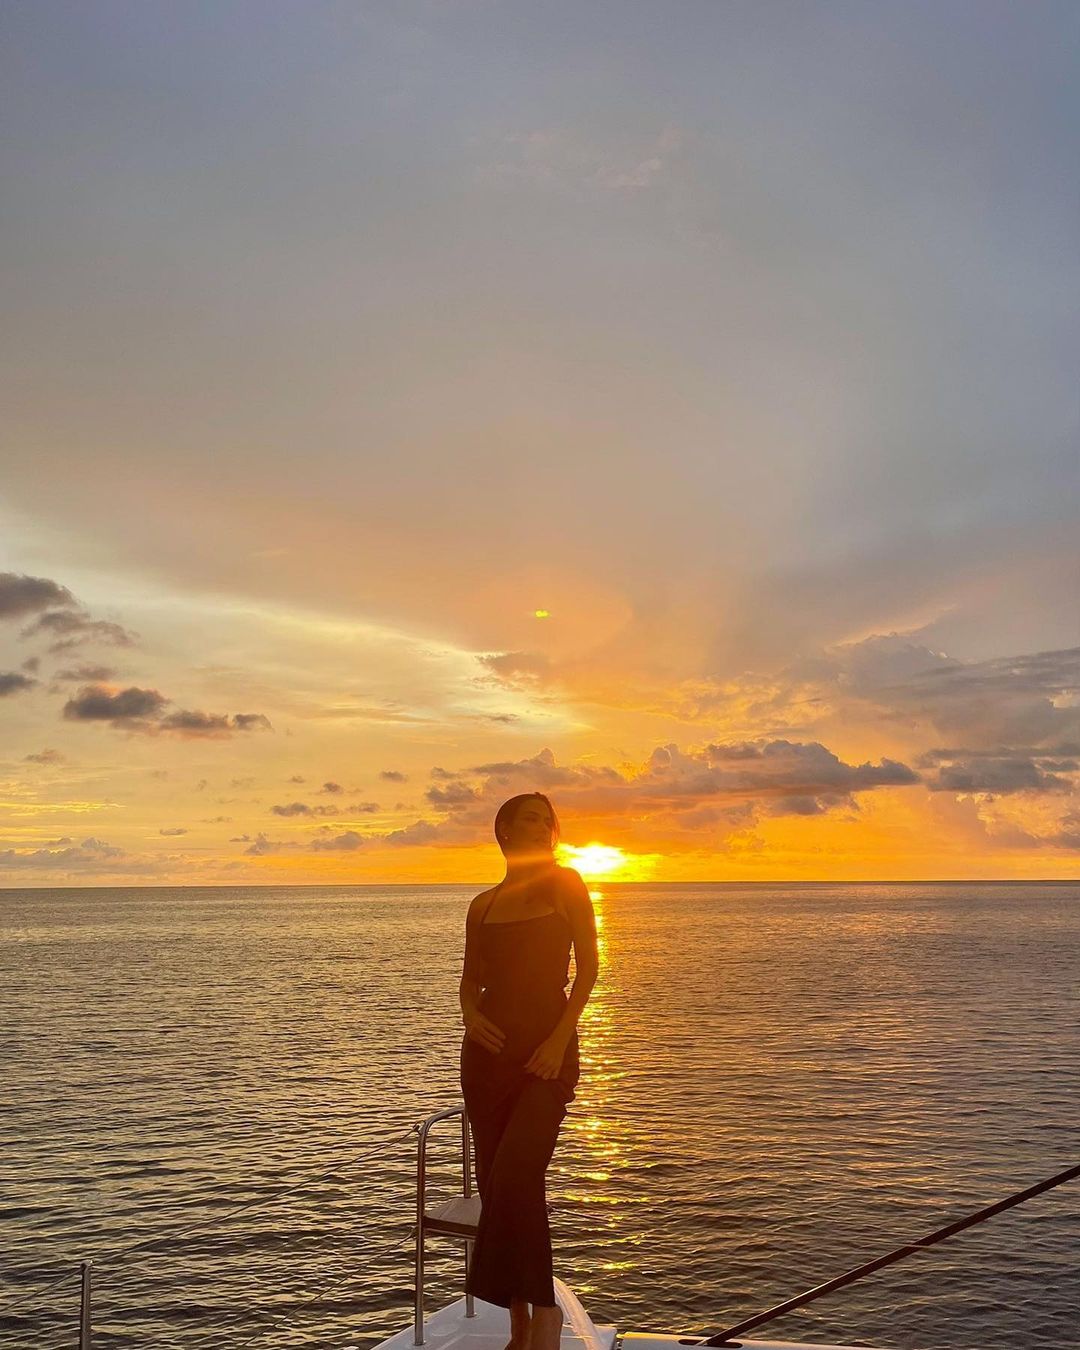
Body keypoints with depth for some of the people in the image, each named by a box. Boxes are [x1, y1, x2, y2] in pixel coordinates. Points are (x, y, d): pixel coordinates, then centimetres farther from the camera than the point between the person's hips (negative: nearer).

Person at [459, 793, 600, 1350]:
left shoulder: (564, 885, 1)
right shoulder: (483, 904, 12)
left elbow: (588, 968, -3)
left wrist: (561, 1038, -13)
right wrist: (469, 1014, -5)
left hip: (547, 1048, -4)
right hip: (489, 1048, 4)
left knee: (515, 1178, -18)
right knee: (495, 1184, 5)